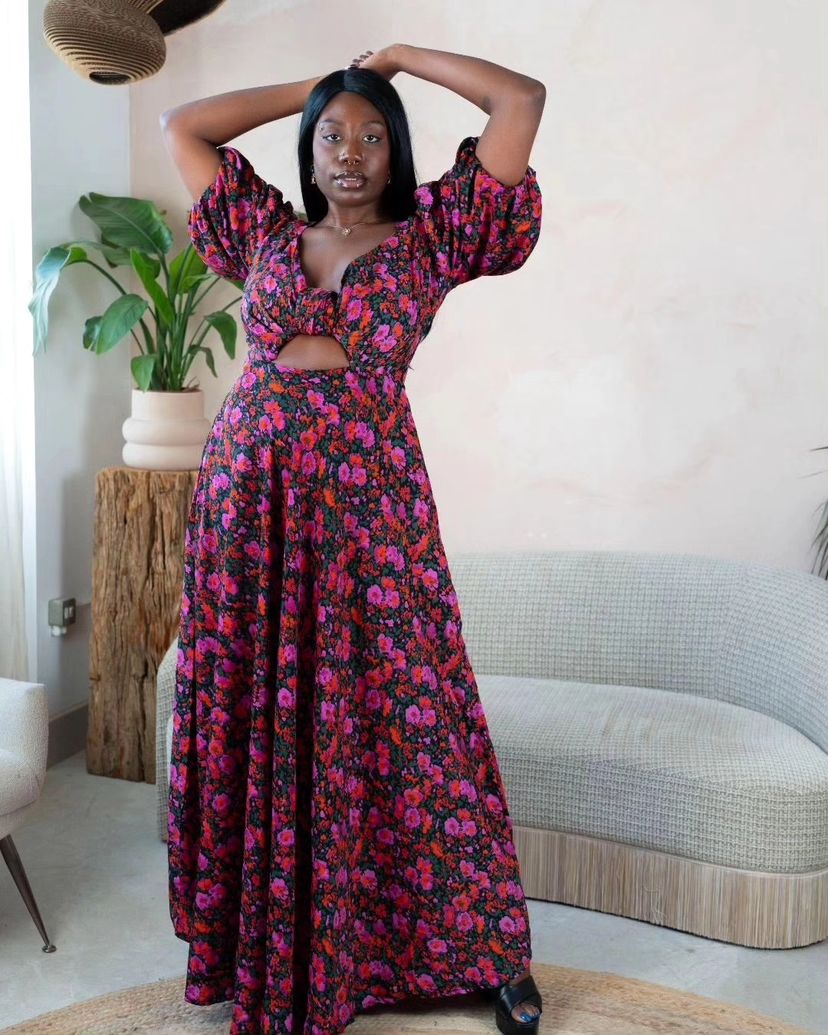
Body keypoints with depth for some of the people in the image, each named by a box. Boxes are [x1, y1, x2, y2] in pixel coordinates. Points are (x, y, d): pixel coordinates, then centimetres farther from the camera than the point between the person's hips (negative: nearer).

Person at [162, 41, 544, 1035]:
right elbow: (180, 124, 23)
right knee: (253, 724, 8)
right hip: (246, 499, 3)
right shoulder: (267, 232, 15)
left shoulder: (431, 238, 7)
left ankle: (486, 950, 17)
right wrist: (309, 87, 21)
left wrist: (399, 57, 16)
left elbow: (523, 97, 5)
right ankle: (265, 943, 26)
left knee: (397, 723, 1)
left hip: (366, 507, -3)